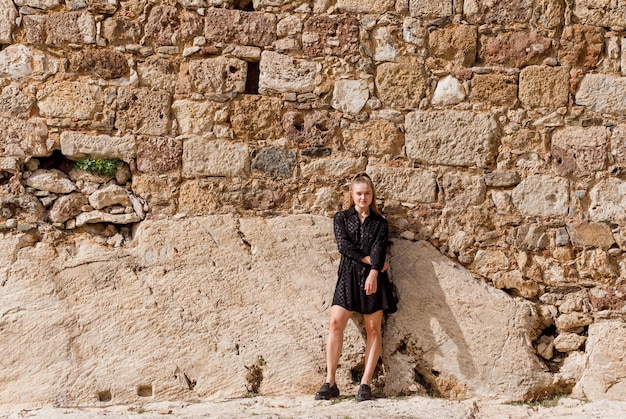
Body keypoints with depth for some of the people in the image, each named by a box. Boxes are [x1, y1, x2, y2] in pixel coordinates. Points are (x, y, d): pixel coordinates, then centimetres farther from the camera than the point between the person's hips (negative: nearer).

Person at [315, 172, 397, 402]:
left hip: (373, 278, 0)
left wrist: (373, 272, -26)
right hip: (348, 275, 0)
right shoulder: (341, 217, 11)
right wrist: (368, 259, -10)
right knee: (336, 323, -12)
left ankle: (365, 384, 1)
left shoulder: (380, 223, 9)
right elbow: (343, 245, -3)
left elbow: (379, 249, -8)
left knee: (373, 329, -2)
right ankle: (330, 383, -8)